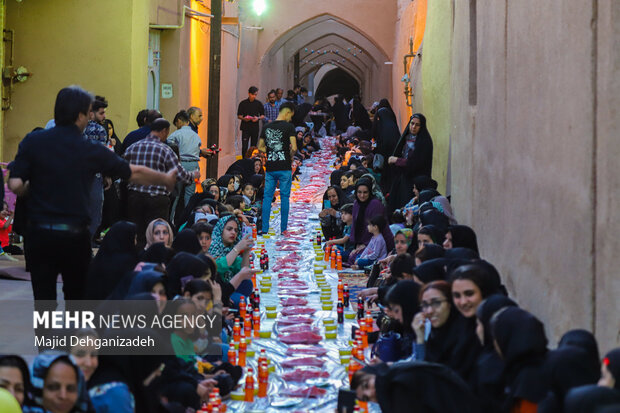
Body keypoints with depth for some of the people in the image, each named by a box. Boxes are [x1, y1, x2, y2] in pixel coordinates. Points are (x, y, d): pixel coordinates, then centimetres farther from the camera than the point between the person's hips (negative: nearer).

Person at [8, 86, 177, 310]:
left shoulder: (33, 141, -3)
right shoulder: (91, 151, -3)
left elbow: (15, 185, -9)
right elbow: (135, 173, 7)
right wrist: (166, 179, 24)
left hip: (39, 233, 1)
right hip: (75, 235, 0)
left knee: (43, 298, 4)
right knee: (76, 296, 16)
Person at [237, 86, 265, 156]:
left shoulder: (258, 104, 6)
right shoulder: (243, 103, 3)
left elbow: (263, 116, 9)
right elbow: (239, 116, 5)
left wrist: (258, 118, -12)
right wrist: (243, 118, -16)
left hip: (255, 127, 2)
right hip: (245, 127, -2)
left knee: (253, 146, 6)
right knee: (244, 146, -9)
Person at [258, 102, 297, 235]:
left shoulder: (267, 127, 8)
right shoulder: (289, 126, -7)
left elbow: (260, 147, 12)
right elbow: (294, 148, -15)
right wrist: (290, 156, 4)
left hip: (270, 167, 4)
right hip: (284, 167, -4)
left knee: (267, 197, 8)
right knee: (284, 197, 5)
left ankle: (264, 229, 5)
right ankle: (283, 229, 6)